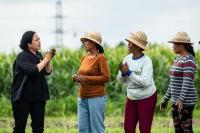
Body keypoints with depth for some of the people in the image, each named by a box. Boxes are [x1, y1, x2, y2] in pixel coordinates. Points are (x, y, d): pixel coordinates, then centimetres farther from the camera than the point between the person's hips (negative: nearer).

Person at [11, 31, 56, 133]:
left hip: (38, 97, 6)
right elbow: (33, 70, -24)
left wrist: (49, 60, -8)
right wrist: (45, 60, -13)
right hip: (23, 97, -6)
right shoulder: (22, 57, -11)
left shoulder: (38, 55, 9)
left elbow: (48, 72, 8)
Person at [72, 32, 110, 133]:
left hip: (96, 97, -7)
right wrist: (77, 78, 1)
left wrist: (86, 78, -16)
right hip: (82, 98, 7)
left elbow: (106, 77, -13)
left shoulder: (101, 58, -7)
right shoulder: (84, 58, 13)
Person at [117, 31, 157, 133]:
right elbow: (121, 80, 3)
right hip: (131, 98, 6)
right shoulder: (127, 59, 1)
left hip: (147, 98, -6)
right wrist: (123, 73, -20)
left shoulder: (146, 61, -17)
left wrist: (128, 72, -24)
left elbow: (145, 82, -28)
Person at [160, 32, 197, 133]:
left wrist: (181, 100, -35)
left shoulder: (189, 60, -16)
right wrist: (166, 98, 21)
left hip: (186, 101, -10)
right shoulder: (179, 59, 15)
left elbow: (187, 81, -26)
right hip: (176, 100, 10)